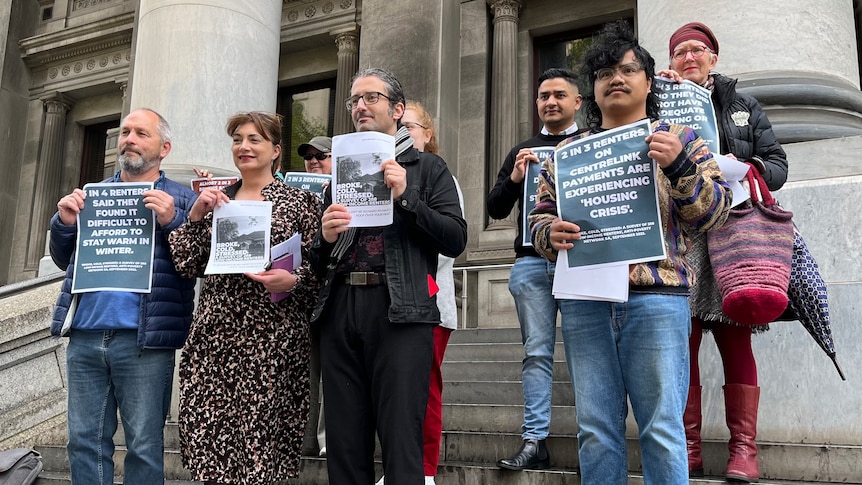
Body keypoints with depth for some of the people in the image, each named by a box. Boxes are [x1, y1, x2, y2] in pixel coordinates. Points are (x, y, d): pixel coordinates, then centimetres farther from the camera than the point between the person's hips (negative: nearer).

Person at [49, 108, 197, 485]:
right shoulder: (93, 194, 16)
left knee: (144, 445, 4)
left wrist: (172, 221, -18)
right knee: (84, 440, 11)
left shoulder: (180, 199, 3)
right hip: (84, 335, 4)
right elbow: (64, 260, 19)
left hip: (143, 339, -4)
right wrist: (64, 223, 0)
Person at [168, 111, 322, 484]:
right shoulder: (214, 200, 15)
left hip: (271, 337, -3)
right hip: (215, 333, 4)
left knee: (261, 439, -3)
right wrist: (195, 216, -2)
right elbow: (187, 265, 9)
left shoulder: (300, 201, 4)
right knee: (207, 434, 0)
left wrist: (292, 281, -17)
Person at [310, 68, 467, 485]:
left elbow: (456, 240, -2)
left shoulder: (426, 168, 11)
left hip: (399, 309, -4)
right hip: (340, 307, 4)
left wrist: (406, 197, -10)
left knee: (401, 442, -8)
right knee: (344, 445, 5)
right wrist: (325, 238, 0)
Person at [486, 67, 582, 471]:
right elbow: (496, 209, 14)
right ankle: (535, 441, 3)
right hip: (531, 262, 3)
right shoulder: (521, 152, 19)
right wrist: (515, 179, -4)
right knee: (537, 352, 2)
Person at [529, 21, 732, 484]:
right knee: (595, 430, 5)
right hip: (584, 301, 3)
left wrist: (678, 165, -15)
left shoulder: (679, 139, 11)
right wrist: (550, 234, -5)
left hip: (655, 298, -2)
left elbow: (712, 211, 2)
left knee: (661, 429, -3)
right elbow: (539, 217, 18)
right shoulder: (568, 151, 17)